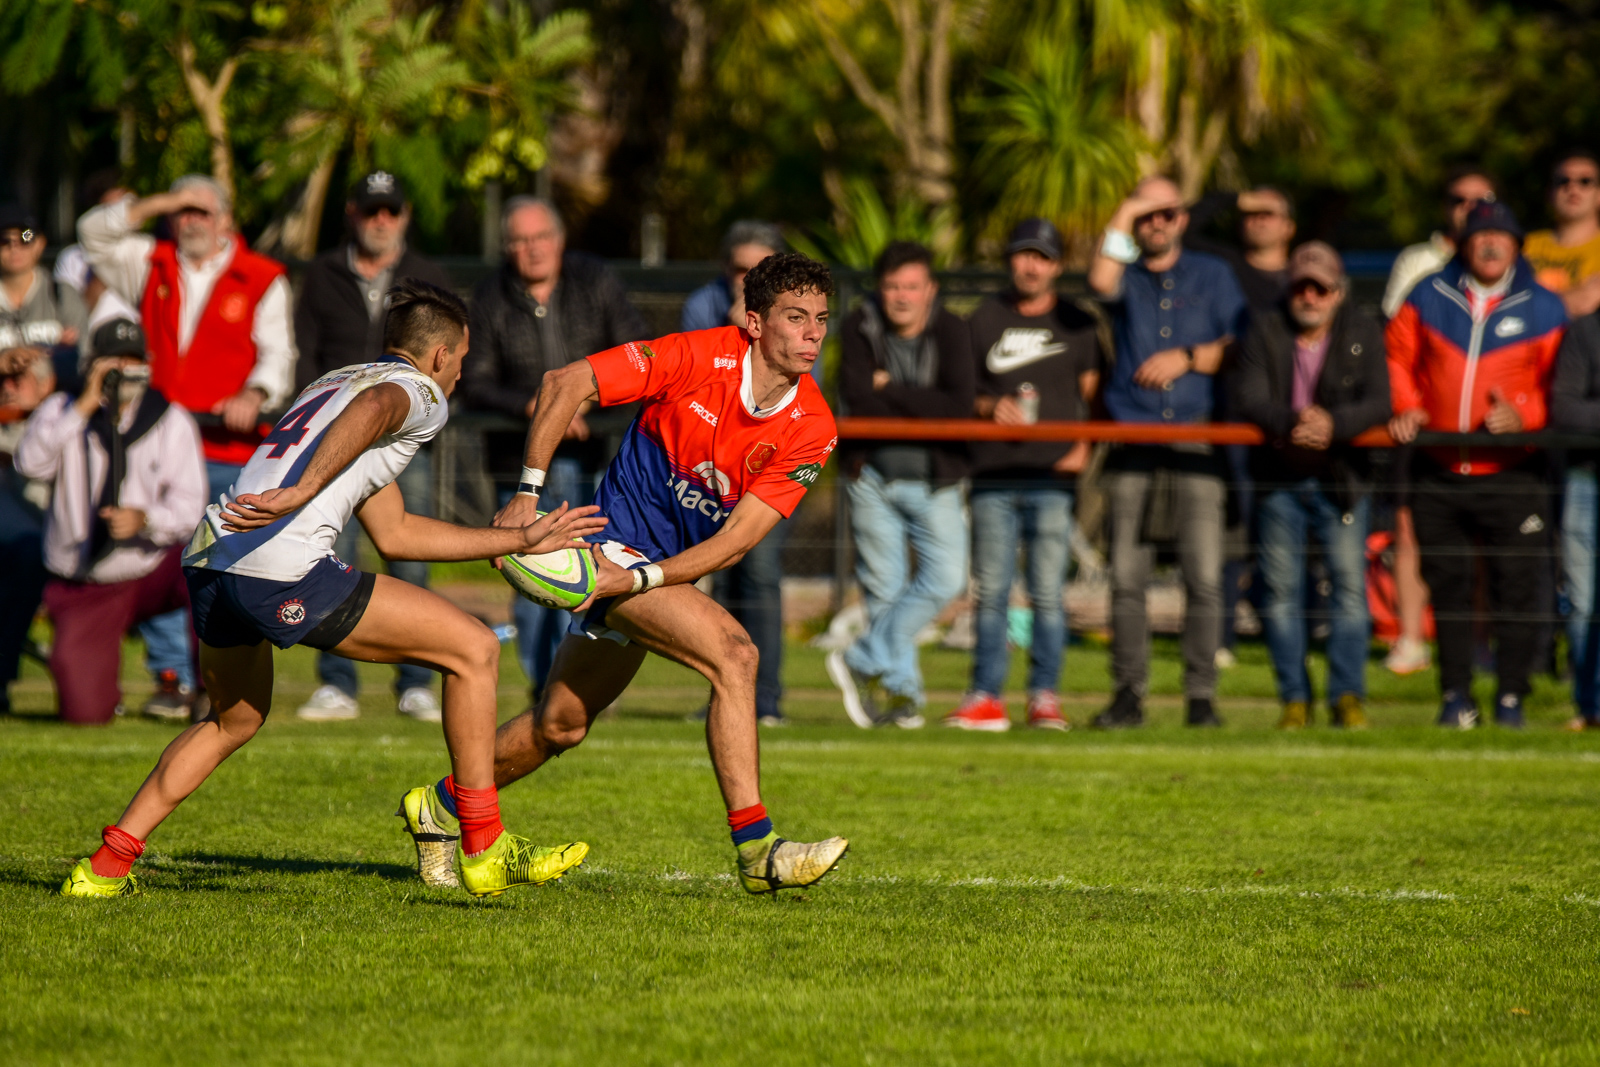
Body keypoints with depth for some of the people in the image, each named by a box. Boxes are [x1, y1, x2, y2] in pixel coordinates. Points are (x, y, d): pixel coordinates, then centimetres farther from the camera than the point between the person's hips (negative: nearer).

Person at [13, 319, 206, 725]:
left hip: (151, 571, 1)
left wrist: (145, 520, -28)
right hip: (82, 589, 0)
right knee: (84, 713, -13)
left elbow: (189, 506, -7)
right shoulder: (62, 411, 0)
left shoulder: (172, 421, 0)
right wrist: (84, 406, -23)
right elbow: (31, 463, -19)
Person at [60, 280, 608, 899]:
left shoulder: (333, 381, 32)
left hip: (206, 559, 9)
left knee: (235, 719, 32)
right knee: (473, 649, 2)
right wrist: (303, 491, -30)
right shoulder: (422, 393, 7)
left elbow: (393, 533, 33)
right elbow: (373, 407, -20)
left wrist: (521, 540, 36)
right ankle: (485, 852, 4)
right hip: (282, 572, -9)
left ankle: (104, 868, 25)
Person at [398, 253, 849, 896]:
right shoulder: (699, 358, -20)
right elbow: (564, 384, -15)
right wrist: (527, 494, -19)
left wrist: (638, 580, -24)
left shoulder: (812, 428, -10)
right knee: (733, 654, -26)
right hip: (619, 543, -6)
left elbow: (738, 537, -14)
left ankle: (439, 808, 38)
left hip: (673, 571, 6)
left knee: (561, 724, 16)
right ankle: (756, 852, -25)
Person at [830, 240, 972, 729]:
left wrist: (890, 389, -14)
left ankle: (862, 661, -1)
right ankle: (901, 689, 11)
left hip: (934, 481, 0)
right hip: (873, 477, 0)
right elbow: (856, 399, -14)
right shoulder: (861, 327, -2)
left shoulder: (950, 331, -4)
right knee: (884, 587, 1)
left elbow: (959, 405, -16)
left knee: (945, 578, -11)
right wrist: (924, 408, -15)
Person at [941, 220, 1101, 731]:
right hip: (993, 477, 1)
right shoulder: (985, 319, 12)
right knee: (990, 591, 0)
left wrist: (1084, 448, -4)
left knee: (1047, 593, -4)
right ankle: (985, 697, 2)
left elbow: (1094, 393, 10)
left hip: (1052, 477, -1)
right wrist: (988, 407, -6)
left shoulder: (1077, 325, 8)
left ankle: (1046, 696, 1)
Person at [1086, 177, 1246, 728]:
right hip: (1132, 436, 0)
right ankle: (1128, 693, 2)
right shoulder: (1125, 276, 13)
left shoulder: (1212, 275, 16)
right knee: (1126, 575, -4)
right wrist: (1124, 215, -6)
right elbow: (1101, 282, -12)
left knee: (1204, 575, -8)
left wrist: (1186, 358, -5)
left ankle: (1201, 696, -4)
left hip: (1196, 435, 0)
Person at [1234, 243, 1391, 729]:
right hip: (1279, 480, 1)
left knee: (1350, 585, -6)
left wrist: (1333, 424, -29)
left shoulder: (1363, 332, 0)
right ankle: (1294, 698, 10)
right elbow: (1249, 398, -10)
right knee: (1281, 589, 2)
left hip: (1342, 477, -1)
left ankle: (1347, 694, -1)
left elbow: (1378, 401, -10)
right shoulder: (1264, 330, 0)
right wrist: (1292, 422, -29)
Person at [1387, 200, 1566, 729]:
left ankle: (1511, 697, 6)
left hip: (1513, 472, -2)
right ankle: (1455, 695, 14)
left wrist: (1523, 414, -13)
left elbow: (1558, 383, 4)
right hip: (1439, 472, 2)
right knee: (1447, 585, 5)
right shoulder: (1428, 298, 7)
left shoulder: (1543, 309, 3)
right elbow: (1397, 356, 13)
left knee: (1516, 587, -3)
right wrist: (1405, 407, -3)